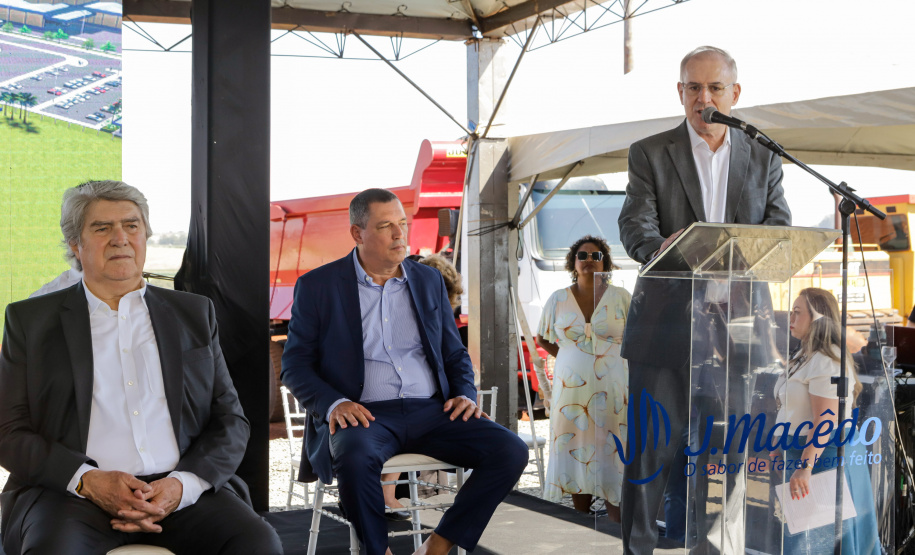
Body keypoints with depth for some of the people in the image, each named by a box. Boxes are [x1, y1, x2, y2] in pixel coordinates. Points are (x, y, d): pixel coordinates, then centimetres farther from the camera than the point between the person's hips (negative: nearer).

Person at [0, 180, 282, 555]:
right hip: (71, 494, -2)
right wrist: (88, 480, -12)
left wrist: (181, 485, -8)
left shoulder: (194, 314, 16)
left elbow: (231, 422, 11)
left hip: (182, 492, 2)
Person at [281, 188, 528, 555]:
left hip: (431, 411, 4)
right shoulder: (317, 286, 5)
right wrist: (334, 403, -16)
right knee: (355, 456, -39)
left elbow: (455, 354, 21)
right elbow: (295, 365, 3)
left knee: (511, 451, -19)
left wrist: (465, 395, 0)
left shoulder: (429, 281, 16)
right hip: (362, 414, -3)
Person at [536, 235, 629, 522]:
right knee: (577, 454, 5)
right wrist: (569, 357, 7)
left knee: (612, 456, -5)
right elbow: (542, 338, 19)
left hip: (611, 391, -2)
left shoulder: (620, 297, 3)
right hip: (571, 389, 2)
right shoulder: (558, 299, 6)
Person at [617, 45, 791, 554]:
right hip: (667, 318, -2)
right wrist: (660, 249, -30)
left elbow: (780, 230, 3)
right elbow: (634, 226, -7)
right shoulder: (649, 154, 4)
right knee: (652, 443, -1)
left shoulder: (763, 159, 11)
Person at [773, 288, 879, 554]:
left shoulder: (826, 362, -19)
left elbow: (826, 422, -26)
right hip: (807, 451, 11)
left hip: (824, 455, -11)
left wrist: (805, 467, -30)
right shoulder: (807, 357, 16)